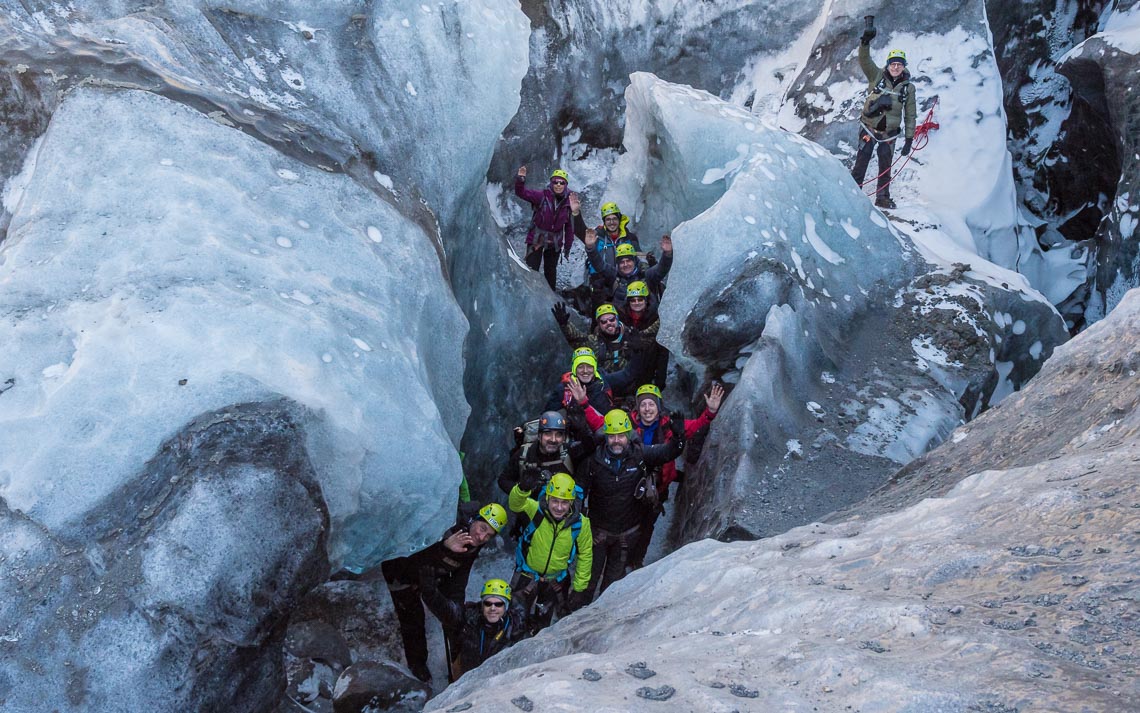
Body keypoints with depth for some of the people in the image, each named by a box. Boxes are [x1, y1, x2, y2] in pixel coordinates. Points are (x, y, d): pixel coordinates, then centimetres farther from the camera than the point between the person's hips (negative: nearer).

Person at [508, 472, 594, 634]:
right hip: (527, 576, -1)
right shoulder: (536, 510, -25)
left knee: (542, 621, 22)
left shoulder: (580, 523, -20)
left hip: (557, 580, 1)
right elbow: (515, 503, -45)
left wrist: (579, 588, -4)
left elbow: (585, 555, -7)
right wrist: (522, 489, -67)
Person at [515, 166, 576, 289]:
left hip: (555, 241, 3)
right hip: (536, 238, -3)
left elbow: (569, 227, 1)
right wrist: (520, 180, -42)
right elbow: (522, 193, -22)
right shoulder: (542, 196, -14)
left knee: (551, 272, 17)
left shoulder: (569, 203, -6)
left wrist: (568, 246, 5)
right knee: (531, 270, -5)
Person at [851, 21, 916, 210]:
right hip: (869, 127, -2)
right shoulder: (877, 76, 0)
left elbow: (910, 116, 6)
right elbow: (864, 60, -15)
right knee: (862, 160, -7)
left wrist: (909, 139, 3)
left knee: (885, 165, 7)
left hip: (889, 132, 2)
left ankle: (883, 197, 17)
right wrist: (865, 41, -34)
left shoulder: (908, 88, 3)